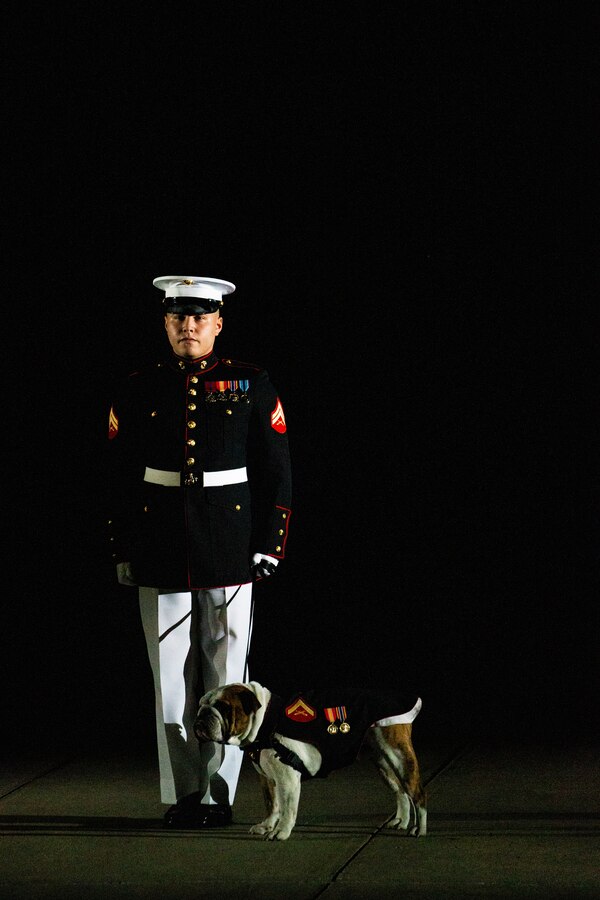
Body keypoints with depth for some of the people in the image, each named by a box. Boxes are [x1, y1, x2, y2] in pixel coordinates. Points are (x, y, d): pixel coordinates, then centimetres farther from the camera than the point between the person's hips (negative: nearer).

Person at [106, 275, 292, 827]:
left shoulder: (252, 386, 3)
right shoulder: (139, 391, 6)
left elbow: (277, 473, 4)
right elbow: (120, 477, 9)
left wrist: (269, 547, -2)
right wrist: (123, 550, 5)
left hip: (231, 554, -1)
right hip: (161, 557, 1)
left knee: (226, 676, 1)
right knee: (171, 678, 2)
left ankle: (218, 795, 9)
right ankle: (182, 795, 9)